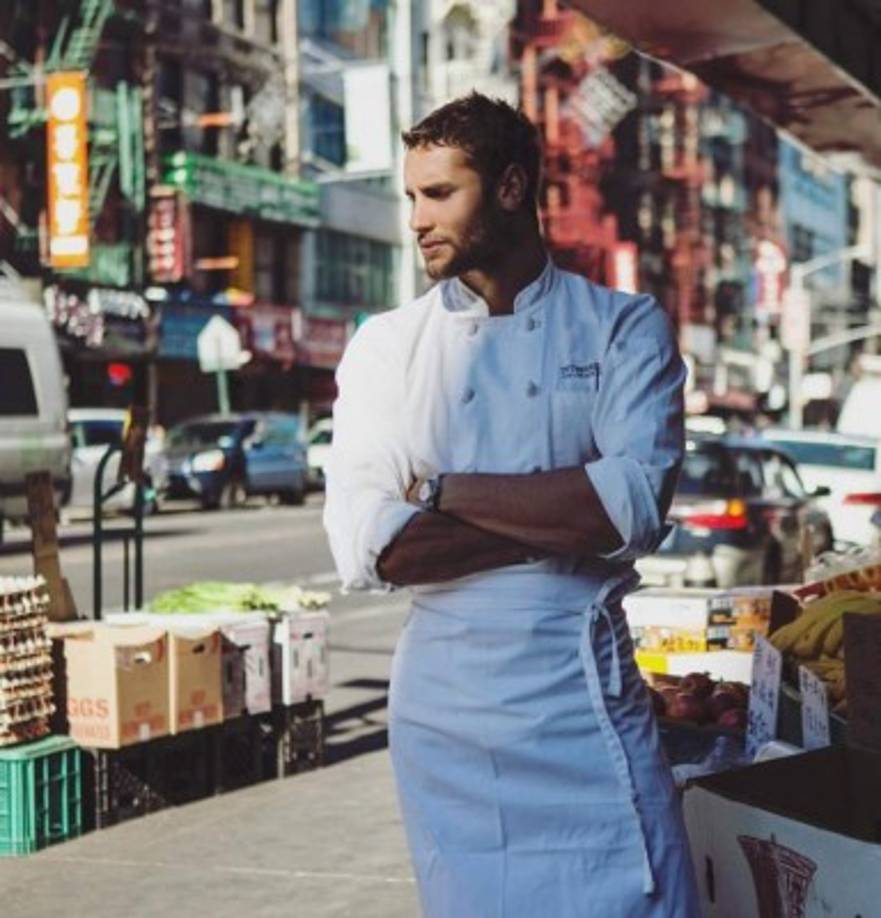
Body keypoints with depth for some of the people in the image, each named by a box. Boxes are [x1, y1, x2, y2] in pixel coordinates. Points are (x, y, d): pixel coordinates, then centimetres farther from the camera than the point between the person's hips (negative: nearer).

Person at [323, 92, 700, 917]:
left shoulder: (624, 329, 0)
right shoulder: (384, 347, 4)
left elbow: (635, 505, -15)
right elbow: (366, 550, -8)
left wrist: (444, 491, -10)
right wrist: (565, 519, -12)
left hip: (587, 690, -1)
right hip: (445, 698, 2)